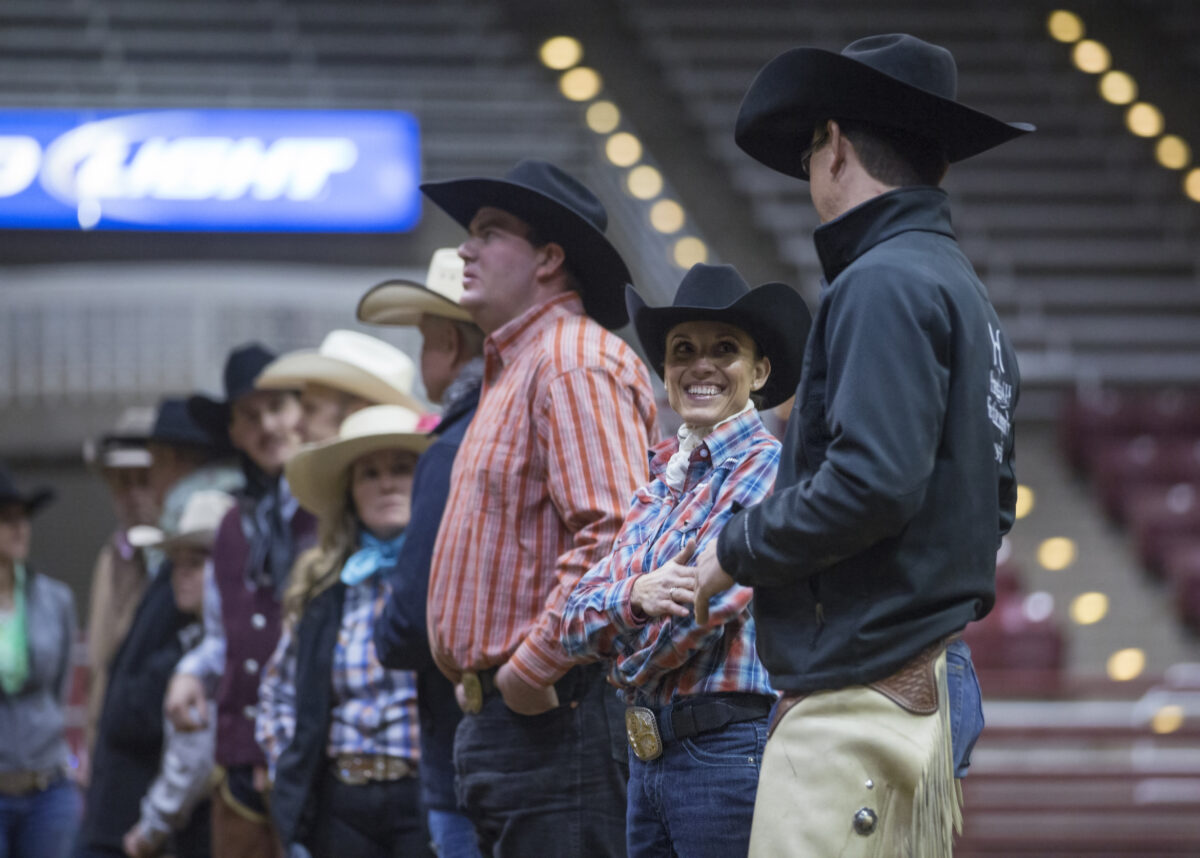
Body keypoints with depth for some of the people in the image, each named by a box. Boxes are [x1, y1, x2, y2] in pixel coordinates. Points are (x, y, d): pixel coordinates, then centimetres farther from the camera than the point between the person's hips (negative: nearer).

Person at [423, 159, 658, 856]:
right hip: (503, 718, 11)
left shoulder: (575, 362, -12)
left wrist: (533, 668, -20)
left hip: (554, 714, -11)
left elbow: (617, 535, -24)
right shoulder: (515, 369, 23)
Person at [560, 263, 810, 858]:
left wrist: (630, 674, 0)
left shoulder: (770, 469, -7)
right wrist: (636, 597, -16)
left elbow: (710, 606, -17)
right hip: (649, 757, 8)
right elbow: (577, 619, 6)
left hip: (731, 747, -7)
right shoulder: (660, 484, 15)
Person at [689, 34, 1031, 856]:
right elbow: (994, 501, 23)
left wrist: (738, 550, -7)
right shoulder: (967, 292, 19)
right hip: (928, 689, 10)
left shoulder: (884, 285, -11)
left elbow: (871, 481, -20)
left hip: (859, 689, -10)